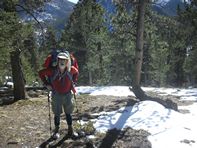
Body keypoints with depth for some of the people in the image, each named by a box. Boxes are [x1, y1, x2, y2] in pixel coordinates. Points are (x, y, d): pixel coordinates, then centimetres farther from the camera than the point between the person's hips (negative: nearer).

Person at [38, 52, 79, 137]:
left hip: (67, 95, 1)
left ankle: (70, 129, 27)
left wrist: (74, 81, 4)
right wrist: (46, 84, -7)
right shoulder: (52, 70, -17)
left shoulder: (71, 70, -11)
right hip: (57, 95, -1)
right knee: (57, 113, 9)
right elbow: (41, 73, -3)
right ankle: (56, 129, 27)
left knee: (68, 113, 12)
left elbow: (76, 72, 14)